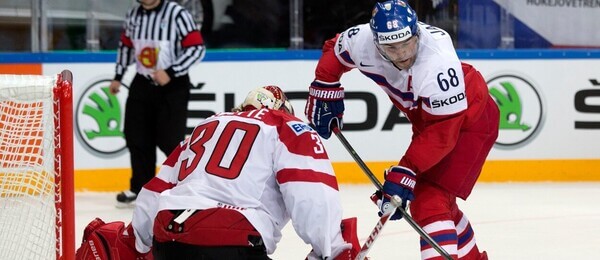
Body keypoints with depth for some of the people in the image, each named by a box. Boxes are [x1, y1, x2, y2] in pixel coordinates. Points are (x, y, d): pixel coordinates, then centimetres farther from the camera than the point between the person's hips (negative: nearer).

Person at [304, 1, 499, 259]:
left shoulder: (438, 63, -39)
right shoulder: (361, 41, -21)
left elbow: (442, 134, -34)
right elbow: (334, 51, 5)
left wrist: (405, 172, -35)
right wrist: (323, 91, 2)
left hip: (469, 120, -8)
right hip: (427, 118, 8)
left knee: (429, 201, -19)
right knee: (424, 197, 18)